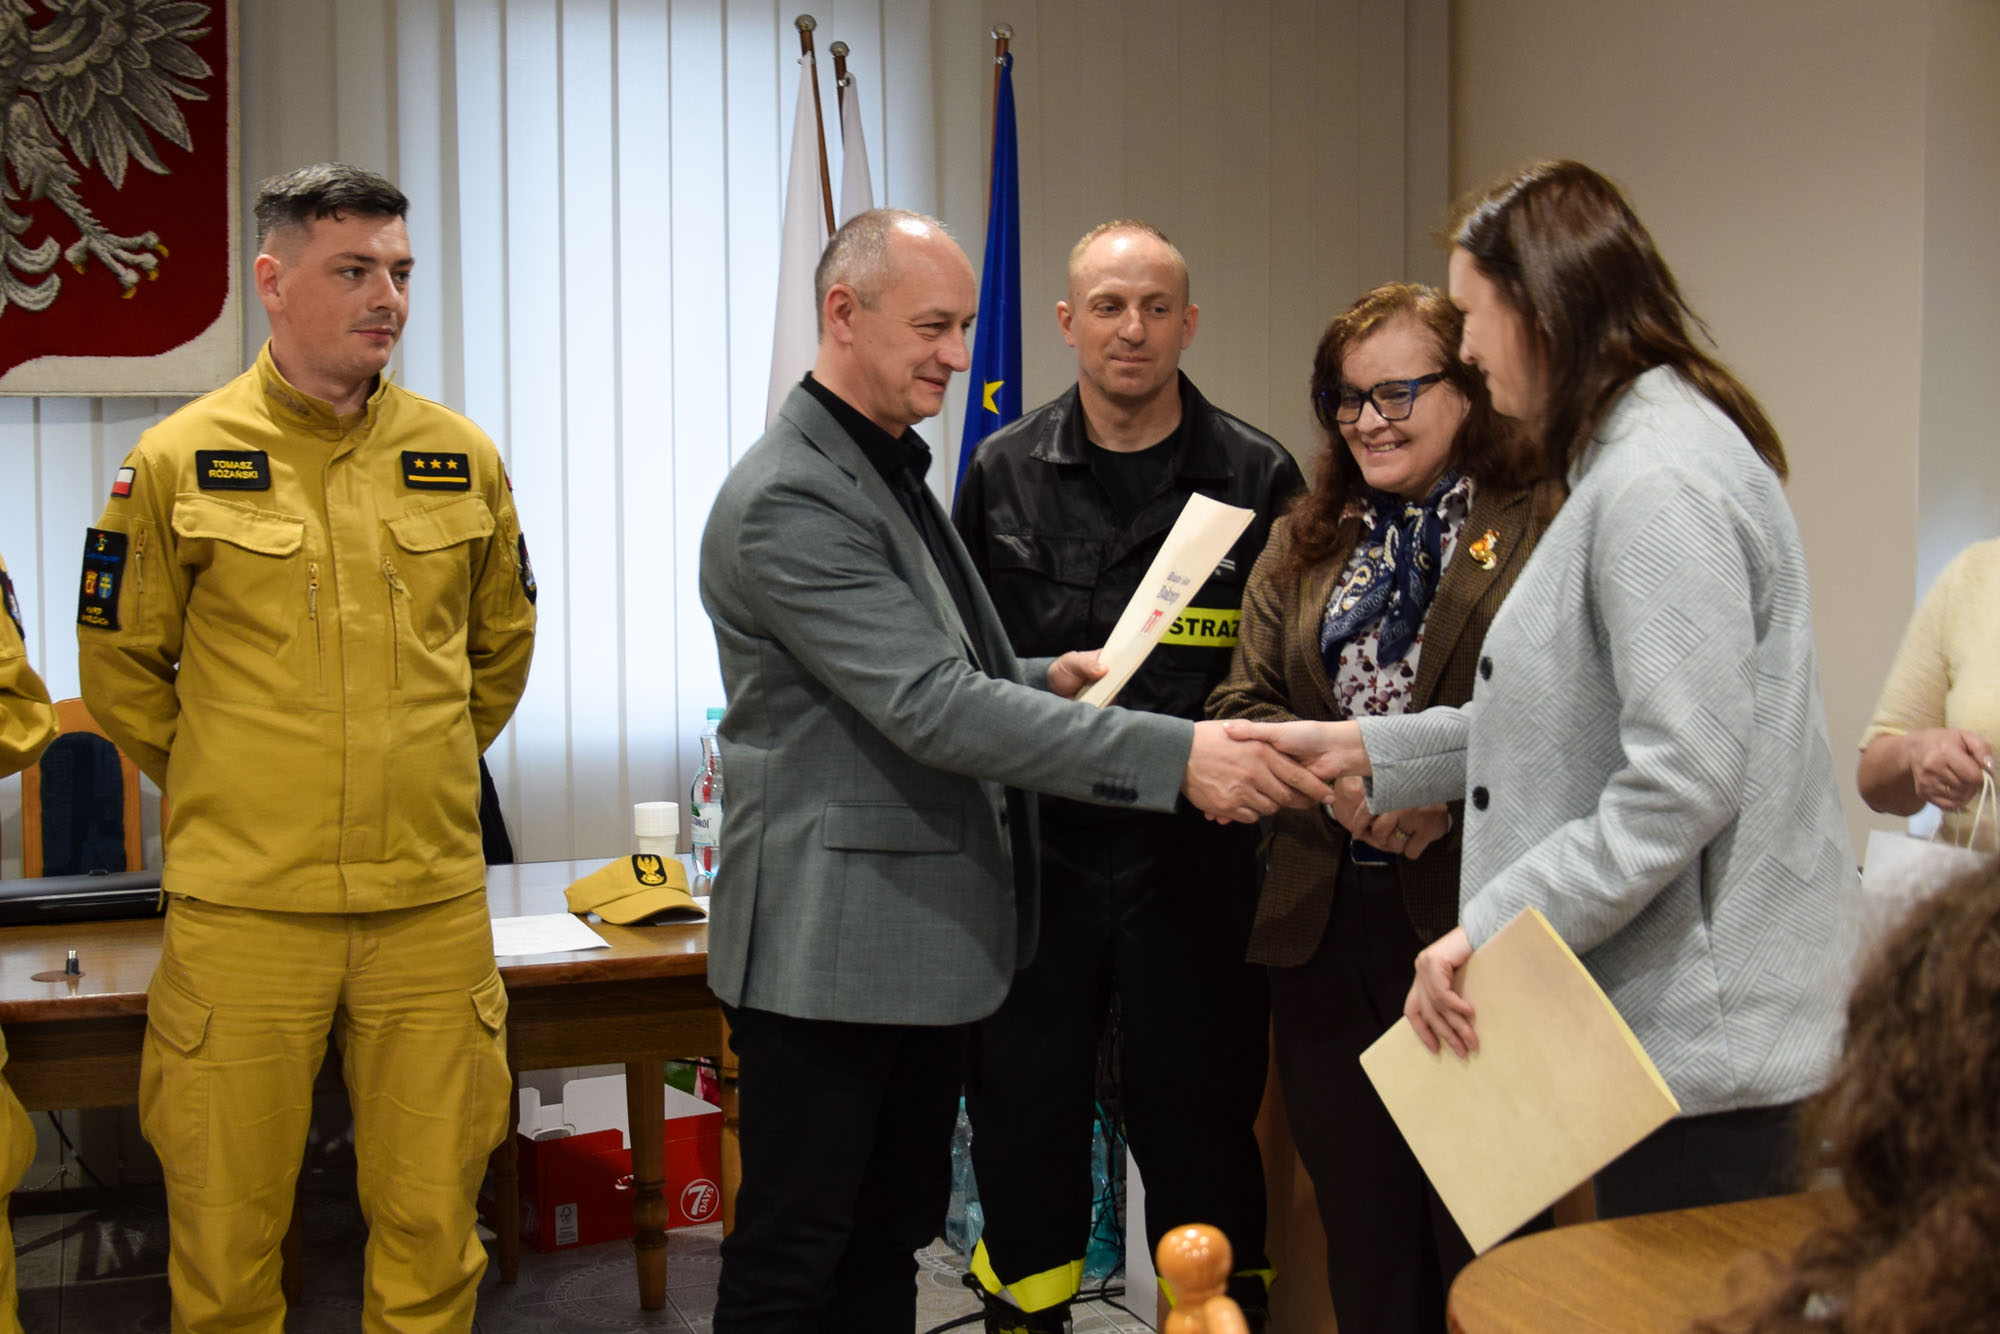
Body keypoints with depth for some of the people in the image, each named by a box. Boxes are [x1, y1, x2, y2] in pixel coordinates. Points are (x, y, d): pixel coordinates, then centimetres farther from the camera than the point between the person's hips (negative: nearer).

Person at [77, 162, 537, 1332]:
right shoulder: (177, 463, -2)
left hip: (434, 902, 2)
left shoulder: (463, 458, 5)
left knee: (432, 1230, 10)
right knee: (226, 1238, 9)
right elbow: (122, 670, 8)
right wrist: (228, 791, 9)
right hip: (244, 909, -2)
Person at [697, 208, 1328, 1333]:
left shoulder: (896, 471, 15)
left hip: (926, 936, 10)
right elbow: (931, 708, -27)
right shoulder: (785, 502, -18)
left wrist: (1042, 680, 6)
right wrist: (1176, 756, -30)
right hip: (834, 953, -10)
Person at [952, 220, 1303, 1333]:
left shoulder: (1260, 478, 1)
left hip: (1195, 854, -1)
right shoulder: (1004, 473, 6)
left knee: (1198, 1116, 6)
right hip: (1037, 845, 2)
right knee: (1024, 1111, 11)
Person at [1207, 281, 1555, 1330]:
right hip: (1325, 927, 5)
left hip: (1473, 924, -5)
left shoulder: (1537, 531, -4)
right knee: (1360, 1237, 15)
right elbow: (1237, 708, 7)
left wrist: (1444, 788, -23)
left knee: (1481, 1243, 3)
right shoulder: (1300, 548, 15)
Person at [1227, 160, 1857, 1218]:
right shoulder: (1628, 459, 15)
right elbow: (1568, 721, 17)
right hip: (1668, 1014, 10)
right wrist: (1368, 748, 15)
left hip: (1703, 1029, -10)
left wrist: (1488, 931, -20)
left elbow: (1683, 781, -25)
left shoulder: (1659, 485, -19)